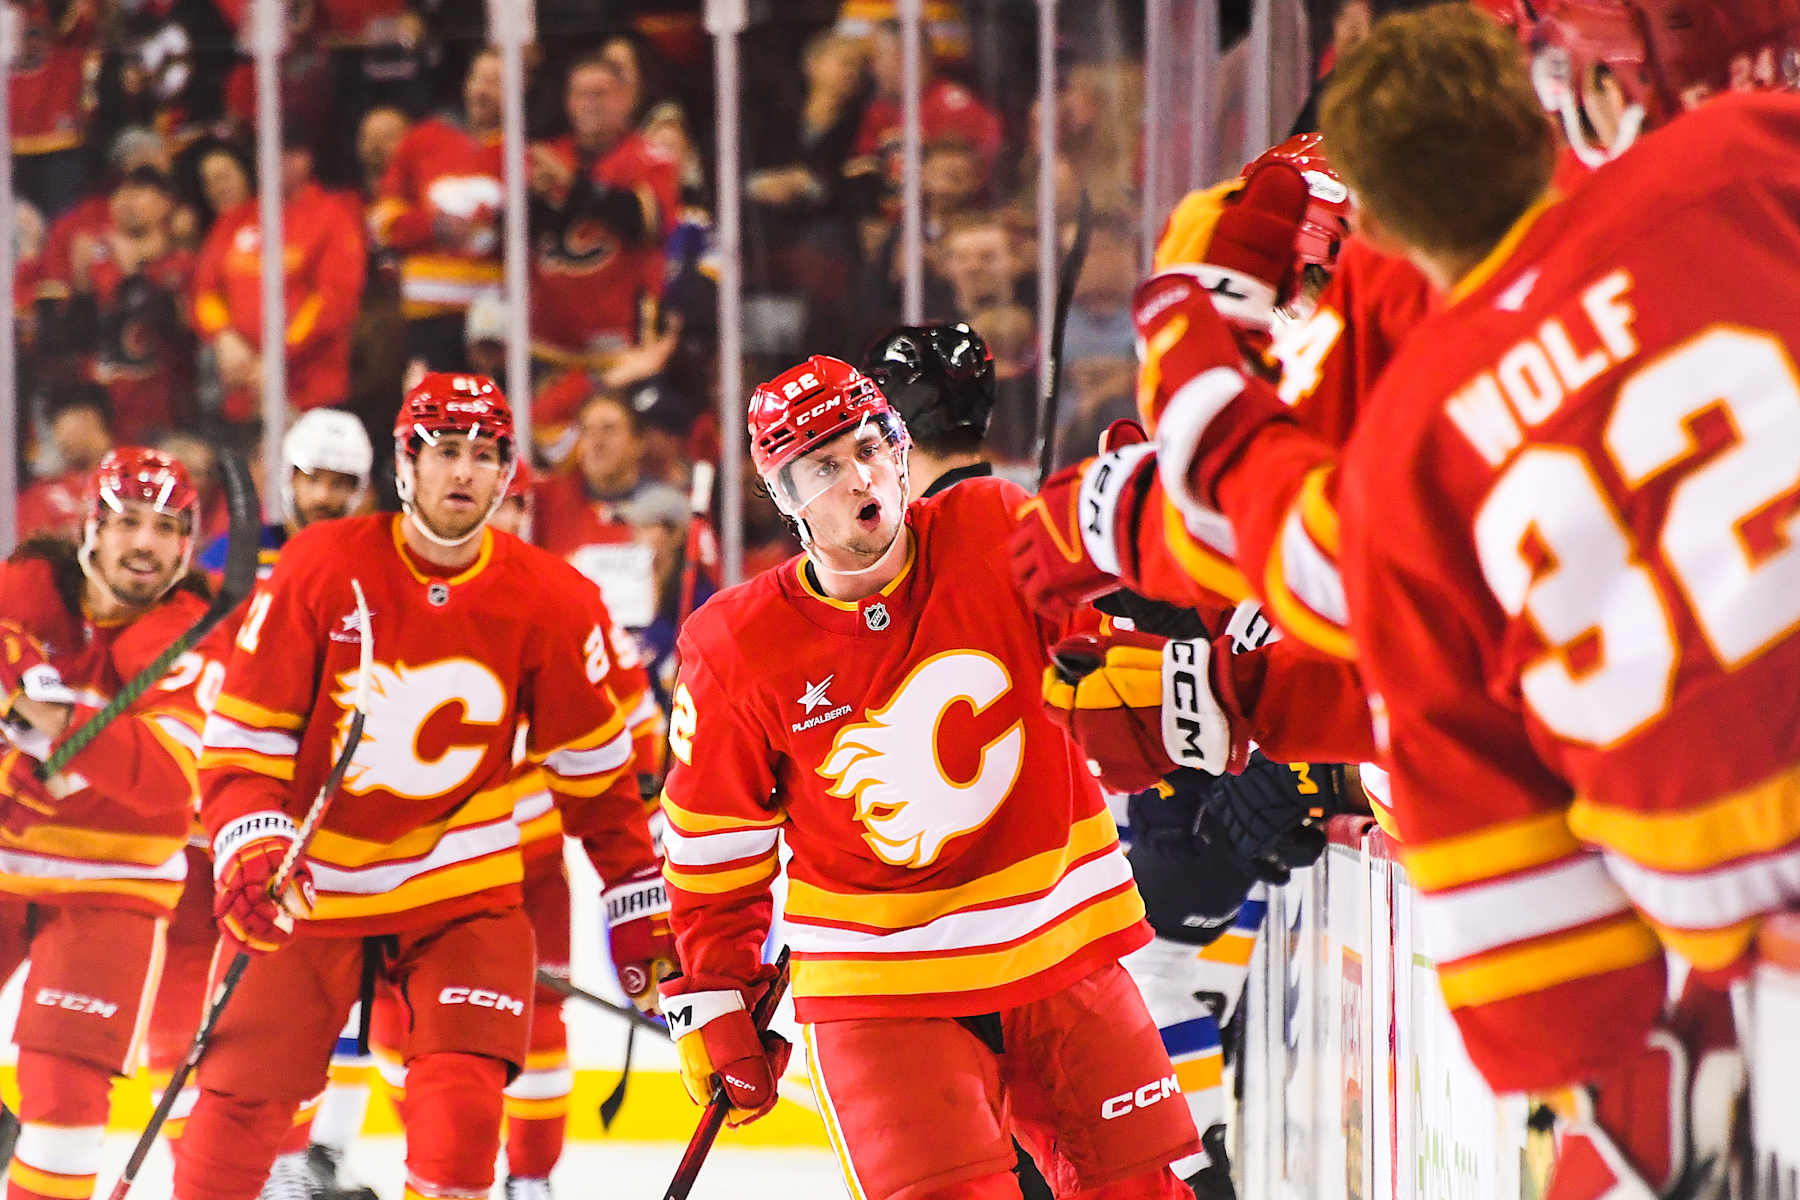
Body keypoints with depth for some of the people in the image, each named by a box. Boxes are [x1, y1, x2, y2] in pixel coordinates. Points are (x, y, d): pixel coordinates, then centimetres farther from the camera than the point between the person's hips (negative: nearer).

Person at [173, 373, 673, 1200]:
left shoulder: (551, 601, -7)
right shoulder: (319, 567, -11)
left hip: (463, 888, 1)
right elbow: (243, 731, -7)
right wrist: (251, 847, -22)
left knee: (462, 1098, -16)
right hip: (312, 880, 0)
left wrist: (639, 904, 6)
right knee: (243, 1097, 2)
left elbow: (598, 770, 4)